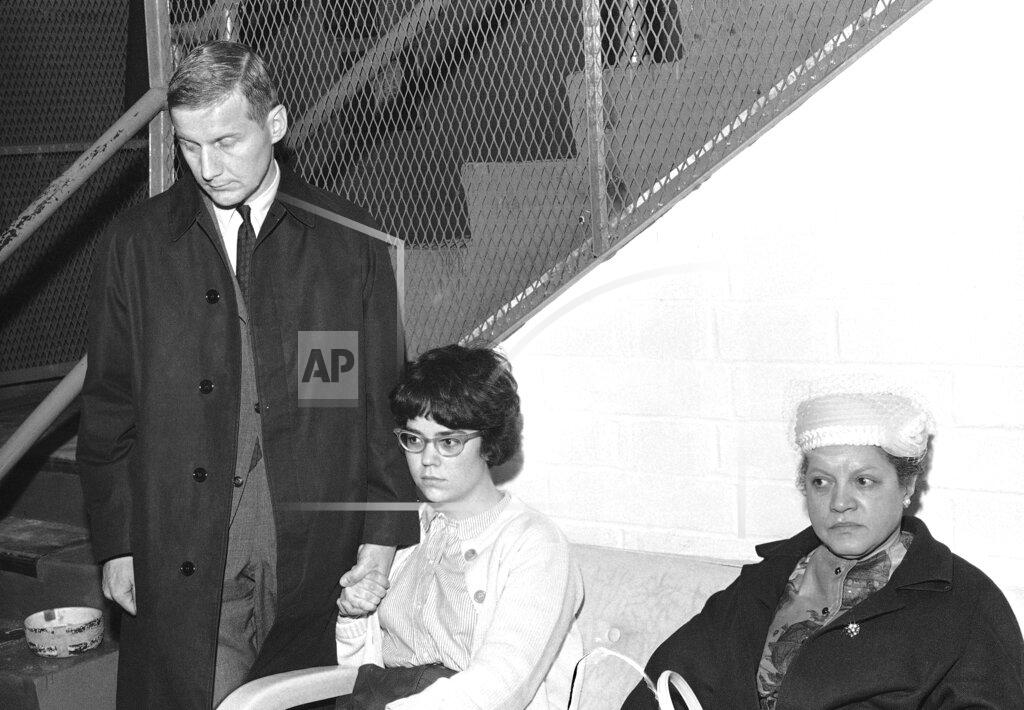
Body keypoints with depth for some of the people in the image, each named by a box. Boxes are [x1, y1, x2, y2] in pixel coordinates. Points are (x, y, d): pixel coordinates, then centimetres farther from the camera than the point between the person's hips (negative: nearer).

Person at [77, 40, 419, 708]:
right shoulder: (137, 241, 6)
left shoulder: (351, 242, 4)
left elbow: (382, 401, 5)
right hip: (176, 571, 1)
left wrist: (383, 535, 0)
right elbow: (108, 408, 7)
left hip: (315, 568, 0)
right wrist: (116, 545, 3)